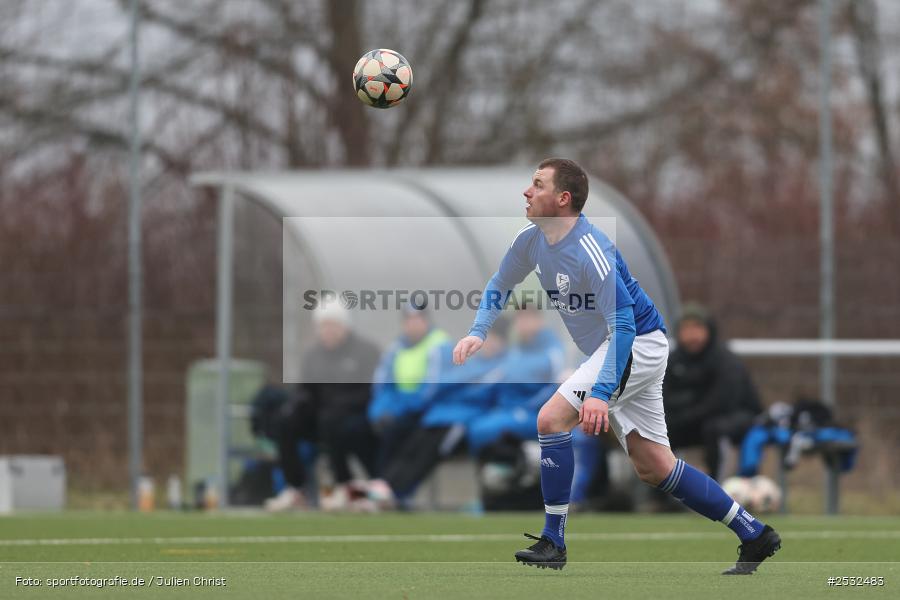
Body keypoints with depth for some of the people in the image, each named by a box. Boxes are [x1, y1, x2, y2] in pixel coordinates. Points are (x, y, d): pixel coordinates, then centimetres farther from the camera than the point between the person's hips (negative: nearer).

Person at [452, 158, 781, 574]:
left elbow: (624, 324, -30)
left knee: (552, 418, -20)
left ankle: (553, 542, -13)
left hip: (639, 344, -9)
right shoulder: (531, 240, -1)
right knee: (654, 468, 9)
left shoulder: (589, 250, -27)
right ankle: (754, 535, 17)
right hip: (616, 349, 9)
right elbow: (500, 285, 18)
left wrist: (601, 393, -38)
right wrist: (478, 333, -1)